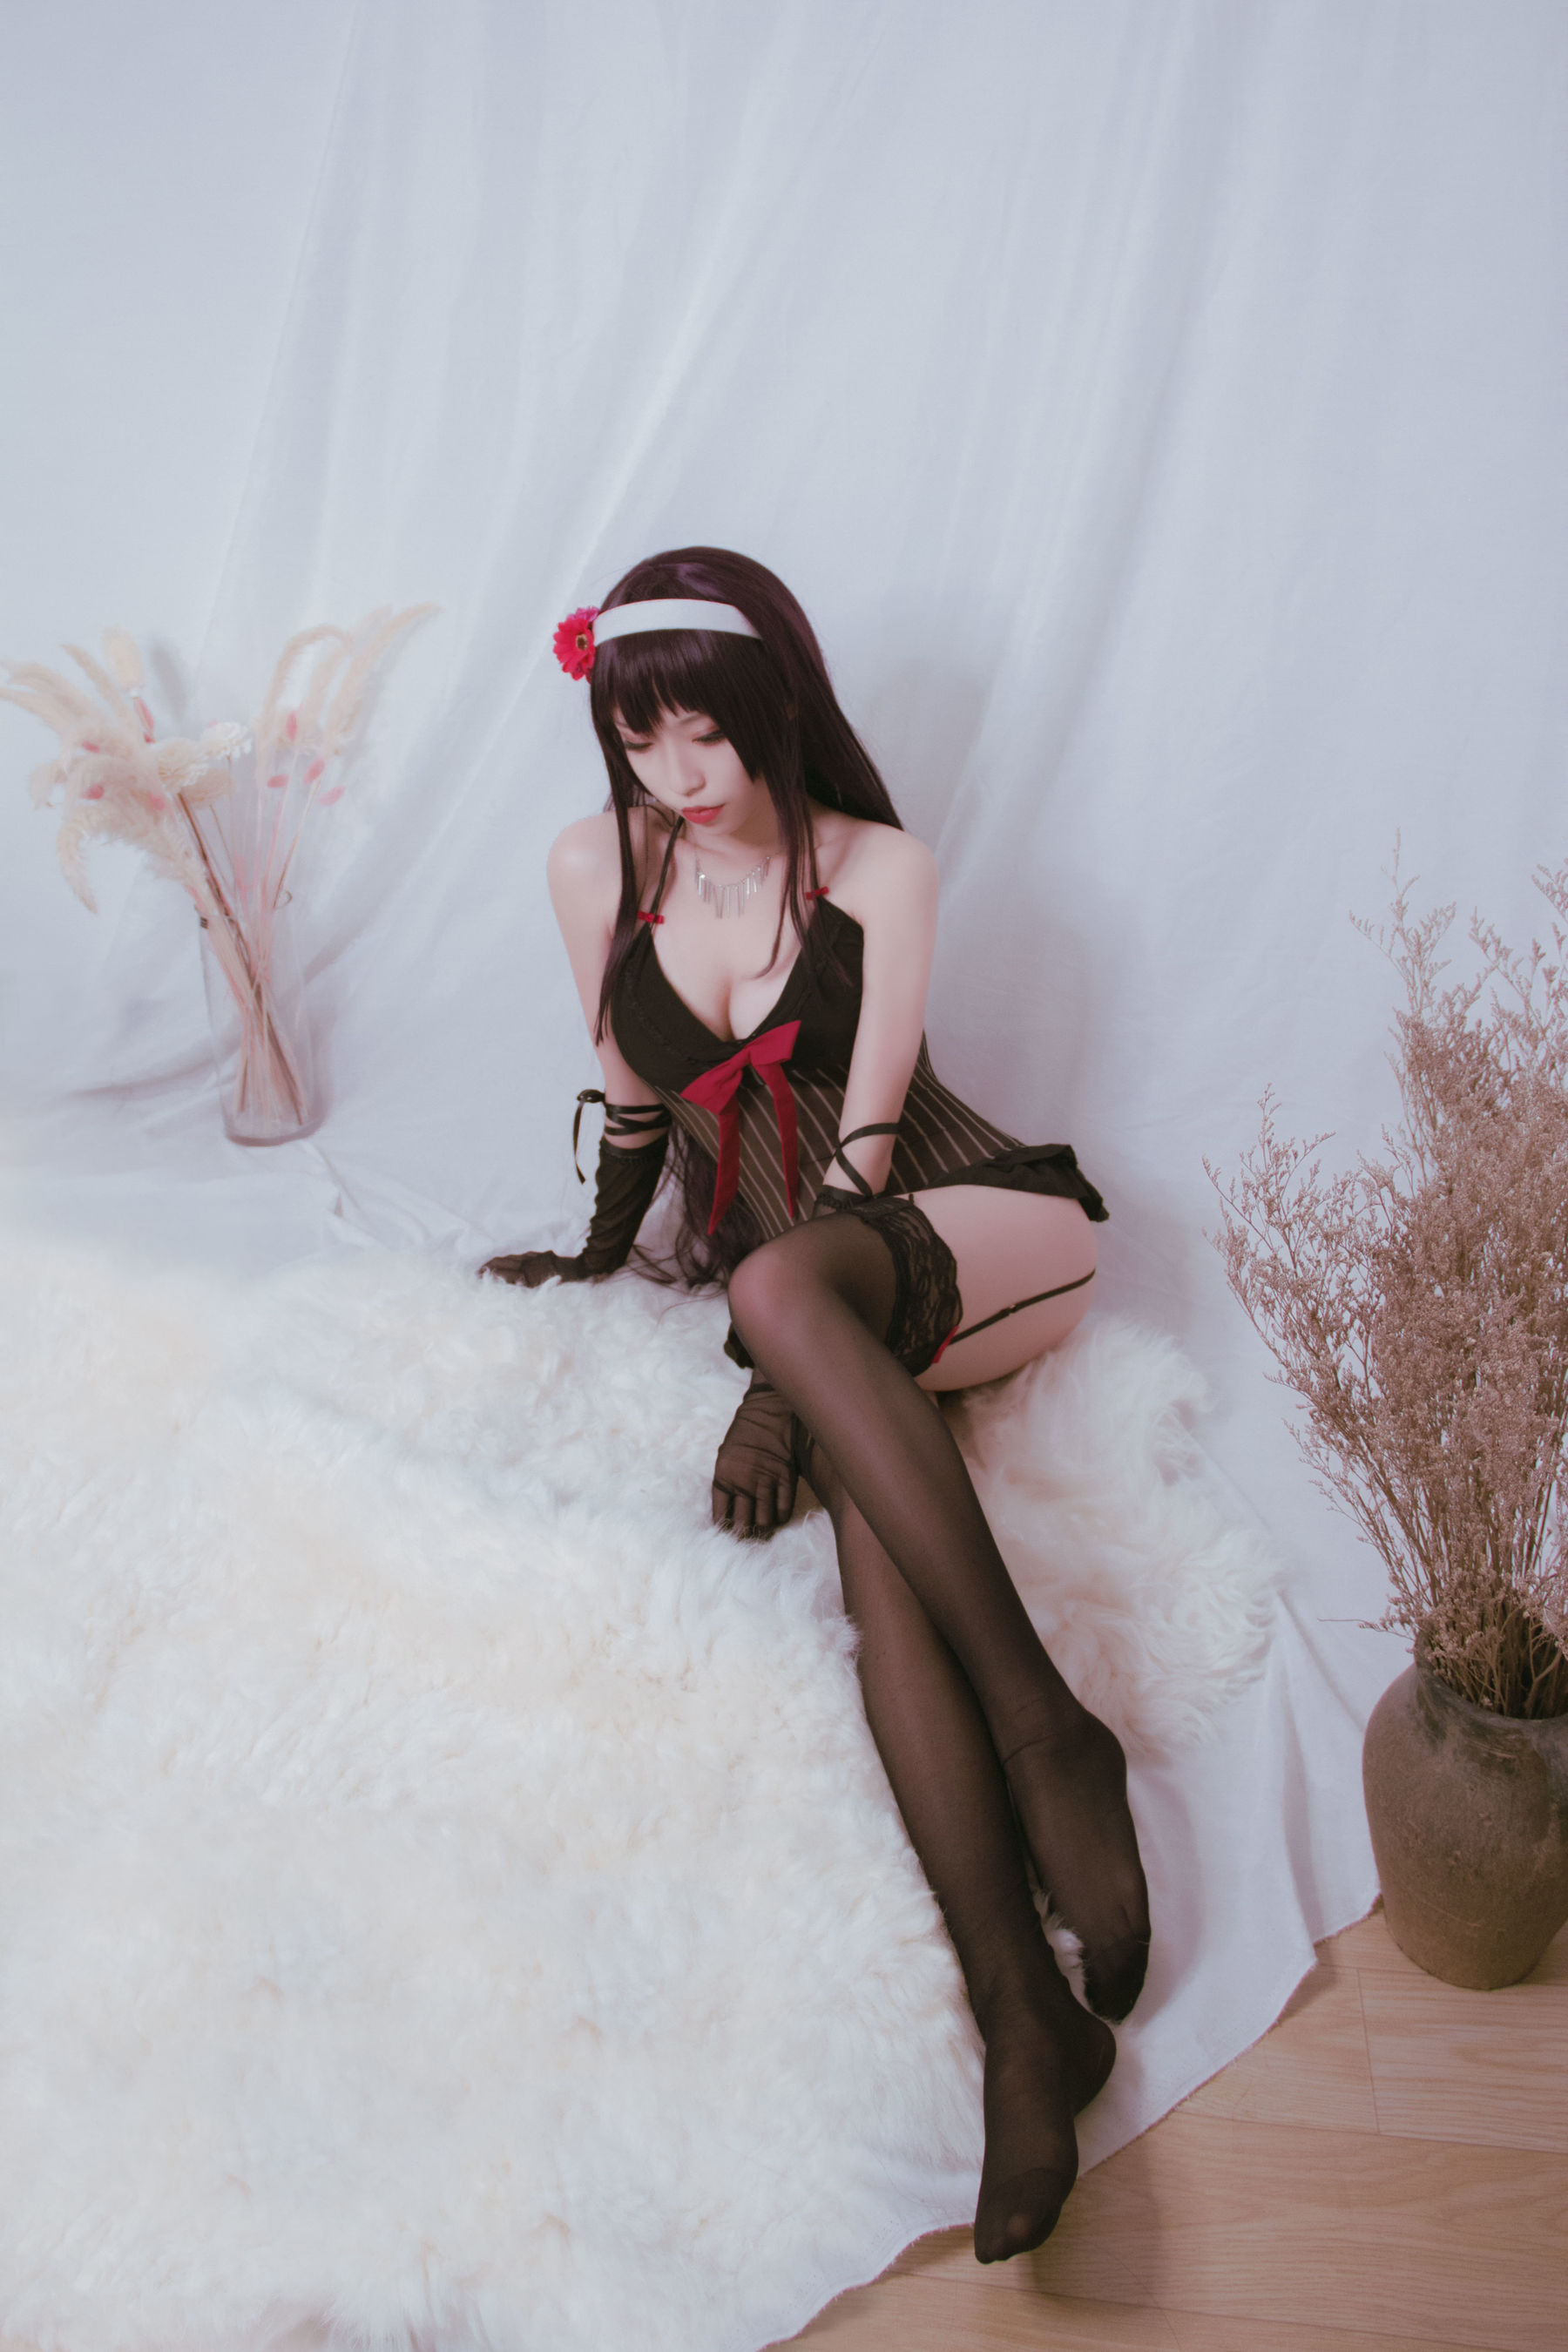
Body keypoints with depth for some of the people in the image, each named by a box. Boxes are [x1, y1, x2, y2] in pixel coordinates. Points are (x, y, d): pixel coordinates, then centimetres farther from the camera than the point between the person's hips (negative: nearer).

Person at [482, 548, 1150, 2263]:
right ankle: (1020, 2015, -40)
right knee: (872, 1512, -31)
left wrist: (775, 1386, -20)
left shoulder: (879, 869, -6)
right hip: (782, 1274, 3)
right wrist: (600, 1260, 24)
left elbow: (866, 1141, -13)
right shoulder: (596, 867, 3)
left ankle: (1043, 1719, -37)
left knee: (780, 1283, -38)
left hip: (956, 1232, -2)